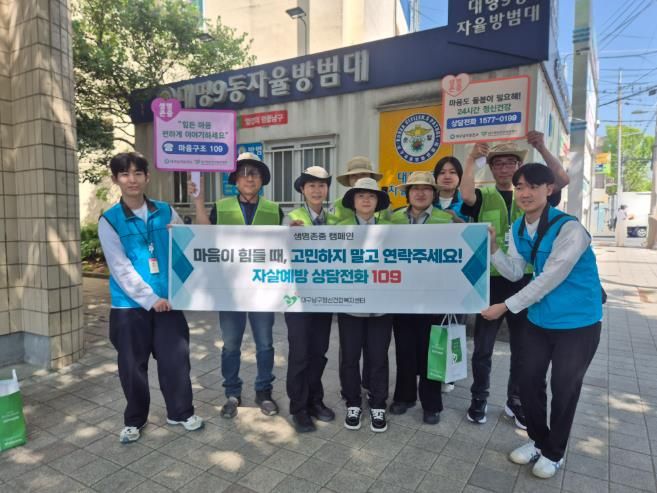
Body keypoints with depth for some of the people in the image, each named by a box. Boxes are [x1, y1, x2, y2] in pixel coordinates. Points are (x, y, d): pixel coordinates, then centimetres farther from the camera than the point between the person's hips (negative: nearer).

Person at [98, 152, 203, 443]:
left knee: (176, 358, 7)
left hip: (168, 300, 2)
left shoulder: (166, 212, 4)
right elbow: (120, 268, -10)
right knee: (132, 365, 10)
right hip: (130, 305, -1)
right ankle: (134, 420, 31)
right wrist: (150, 299, -15)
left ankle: (181, 412, 28)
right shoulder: (109, 220, -3)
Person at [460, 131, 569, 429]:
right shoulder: (483, 197, 0)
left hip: (524, 281, 3)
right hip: (490, 280, -2)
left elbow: (562, 180, -8)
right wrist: (471, 158, -16)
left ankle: (516, 402, 32)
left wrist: (542, 148, -12)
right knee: (483, 347, 9)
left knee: (523, 347, 14)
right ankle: (479, 399, 27)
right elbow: (466, 195, -23)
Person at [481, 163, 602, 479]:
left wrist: (506, 306, -19)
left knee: (563, 389, 9)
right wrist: (492, 246, -13)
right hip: (539, 319, 6)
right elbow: (514, 273, 2)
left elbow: (548, 280, -23)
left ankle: (554, 452, 33)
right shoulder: (518, 228, 0)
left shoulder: (569, 229, -23)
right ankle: (538, 441, 38)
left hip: (577, 322, -6)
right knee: (528, 382, 12)